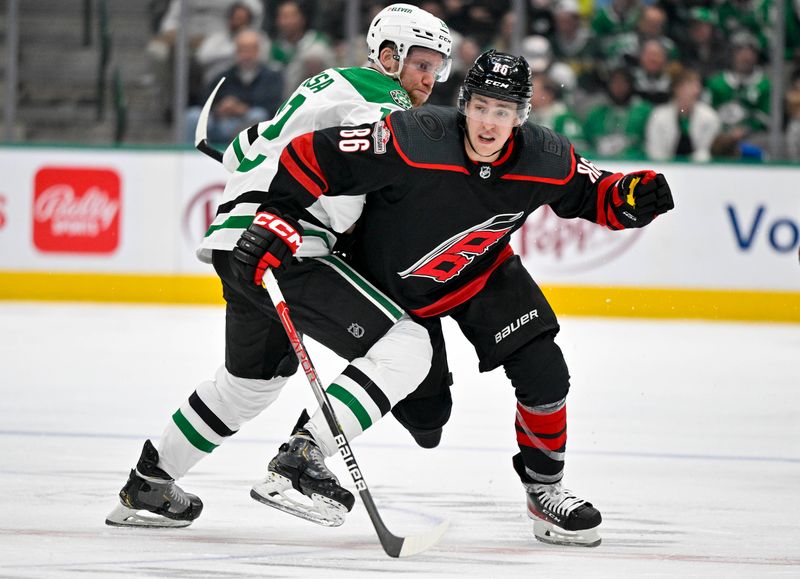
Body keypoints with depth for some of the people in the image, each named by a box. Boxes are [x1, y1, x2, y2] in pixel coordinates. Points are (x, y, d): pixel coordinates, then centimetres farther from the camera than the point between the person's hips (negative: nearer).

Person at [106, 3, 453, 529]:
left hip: (234, 244, 10)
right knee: (405, 344, -12)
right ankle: (301, 461, -19)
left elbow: (244, 151, 31)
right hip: (281, 248, -10)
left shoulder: (329, 84, 25)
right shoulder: (384, 104, -5)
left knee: (255, 376, 30)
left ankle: (145, 486, 36)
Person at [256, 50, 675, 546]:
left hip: (482, 273, 3)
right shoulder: (412, 142, -37)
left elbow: (592, 194, -4)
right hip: (393, 278, -3)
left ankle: (546, 489, 10)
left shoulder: (546, 160, -24)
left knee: (543, 372, -12)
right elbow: (312, 156, -34)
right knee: (425, 411, 0)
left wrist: (631, 197, -24)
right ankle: (312, 434, 26)